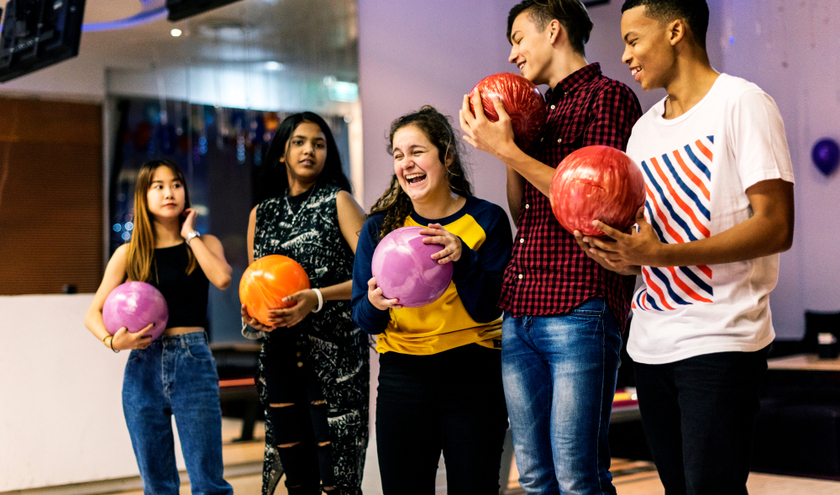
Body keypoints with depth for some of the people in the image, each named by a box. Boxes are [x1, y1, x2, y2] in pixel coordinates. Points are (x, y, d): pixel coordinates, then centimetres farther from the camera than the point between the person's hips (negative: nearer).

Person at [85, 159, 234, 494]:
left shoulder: (204, 244, 8)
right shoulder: (128, 254, 8)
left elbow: (222, 278, -15)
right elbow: (93, 313, 8)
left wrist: (189, 234, -5)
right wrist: (112, 341, -12)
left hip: (193, 364, -1)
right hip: (144, 368, 2)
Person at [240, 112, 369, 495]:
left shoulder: (337, 201, 1)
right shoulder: (261, 214, 14)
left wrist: (317, 298, -20)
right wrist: (252, 316, 1)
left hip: (333, 356, -4)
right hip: (280, 358, 5)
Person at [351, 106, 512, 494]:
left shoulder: (487, 219, -2)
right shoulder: (379, 227, 4)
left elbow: (489, 309, -9)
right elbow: (362, 316, 2)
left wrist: (462, 256, -24)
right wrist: (376, 305, -21)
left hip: (473, 377, -2)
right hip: (402, 378, 2)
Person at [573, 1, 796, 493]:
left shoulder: (741, 103, -5)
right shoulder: (644, 129, 18)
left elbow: (776, 228, -14)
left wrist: (658, 254, -21)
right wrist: (621, 255, -4)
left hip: (720, 341, -7)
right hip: (651, 342, 7)